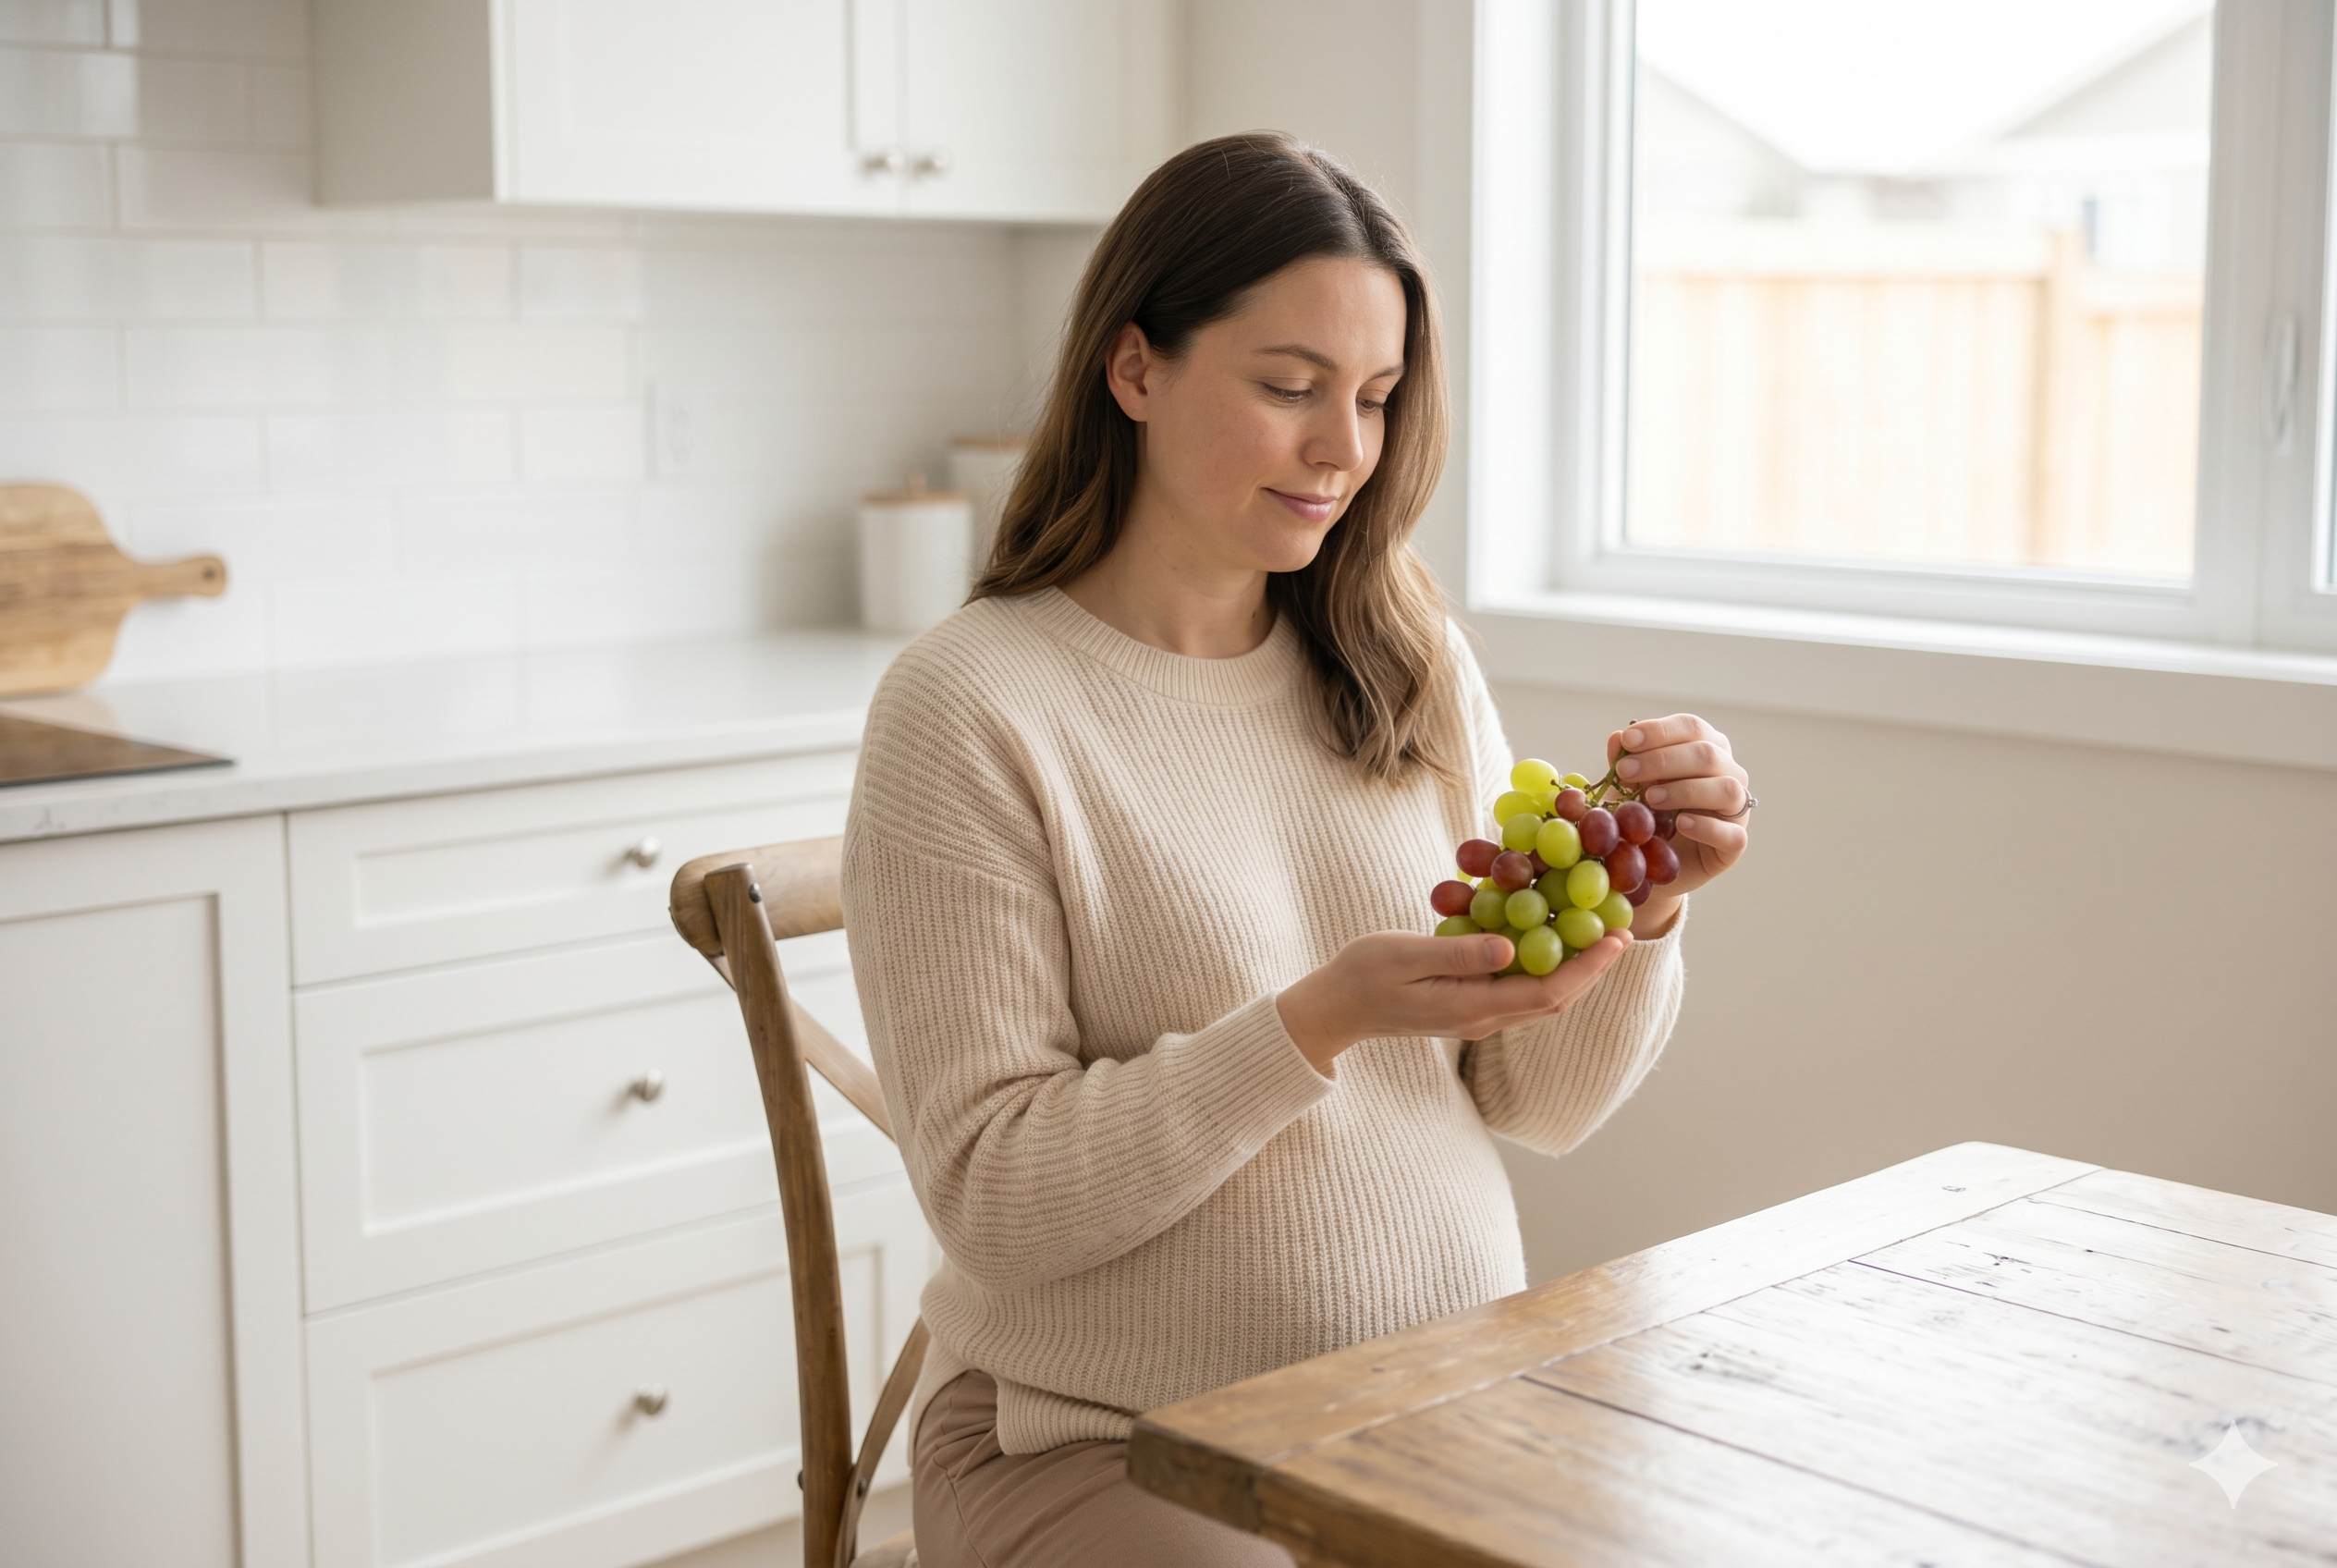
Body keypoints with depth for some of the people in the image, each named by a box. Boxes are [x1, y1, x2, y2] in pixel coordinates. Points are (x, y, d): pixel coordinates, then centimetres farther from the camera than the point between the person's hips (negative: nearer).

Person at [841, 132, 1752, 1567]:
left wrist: (1648, 909, -11)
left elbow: (1543, 1103, 7)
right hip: (1105, 1447, -5)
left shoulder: (1411, 665, 6)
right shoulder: (966, 709, -11)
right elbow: (994, 1200, -14)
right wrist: (1322, 1021, -24)